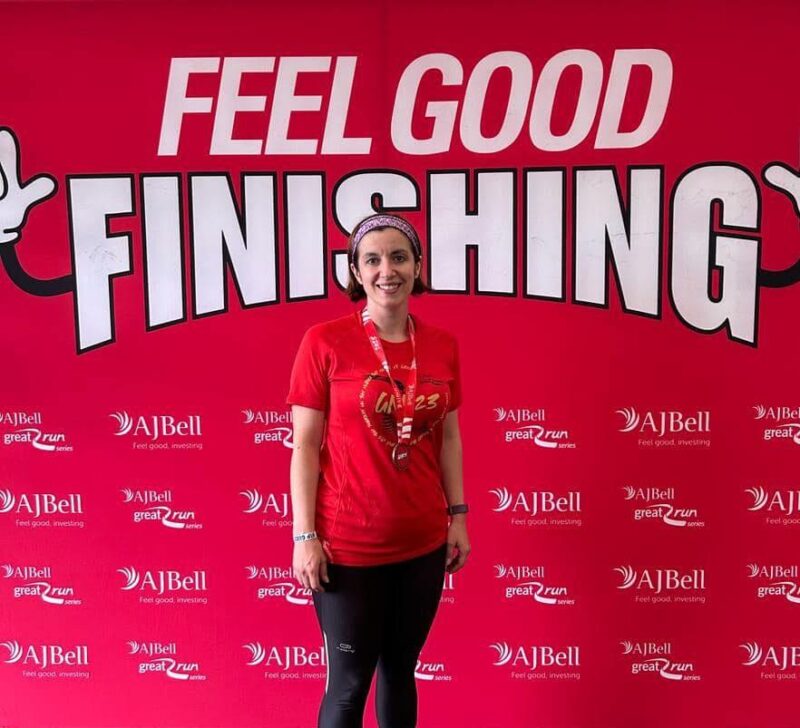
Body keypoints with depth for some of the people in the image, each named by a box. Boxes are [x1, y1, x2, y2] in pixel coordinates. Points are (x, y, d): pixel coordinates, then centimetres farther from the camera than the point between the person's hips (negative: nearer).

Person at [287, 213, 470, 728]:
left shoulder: (442, 346, 2)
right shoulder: (325, 342, -10)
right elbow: (305, 444, -8)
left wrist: (458, 516, 8)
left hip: (423, 541, 4)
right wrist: (305, 536, -10)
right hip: (348, 545, -4)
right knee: (349, 683, 7)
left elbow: (448, 436, 10)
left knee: (401, 668, 18)